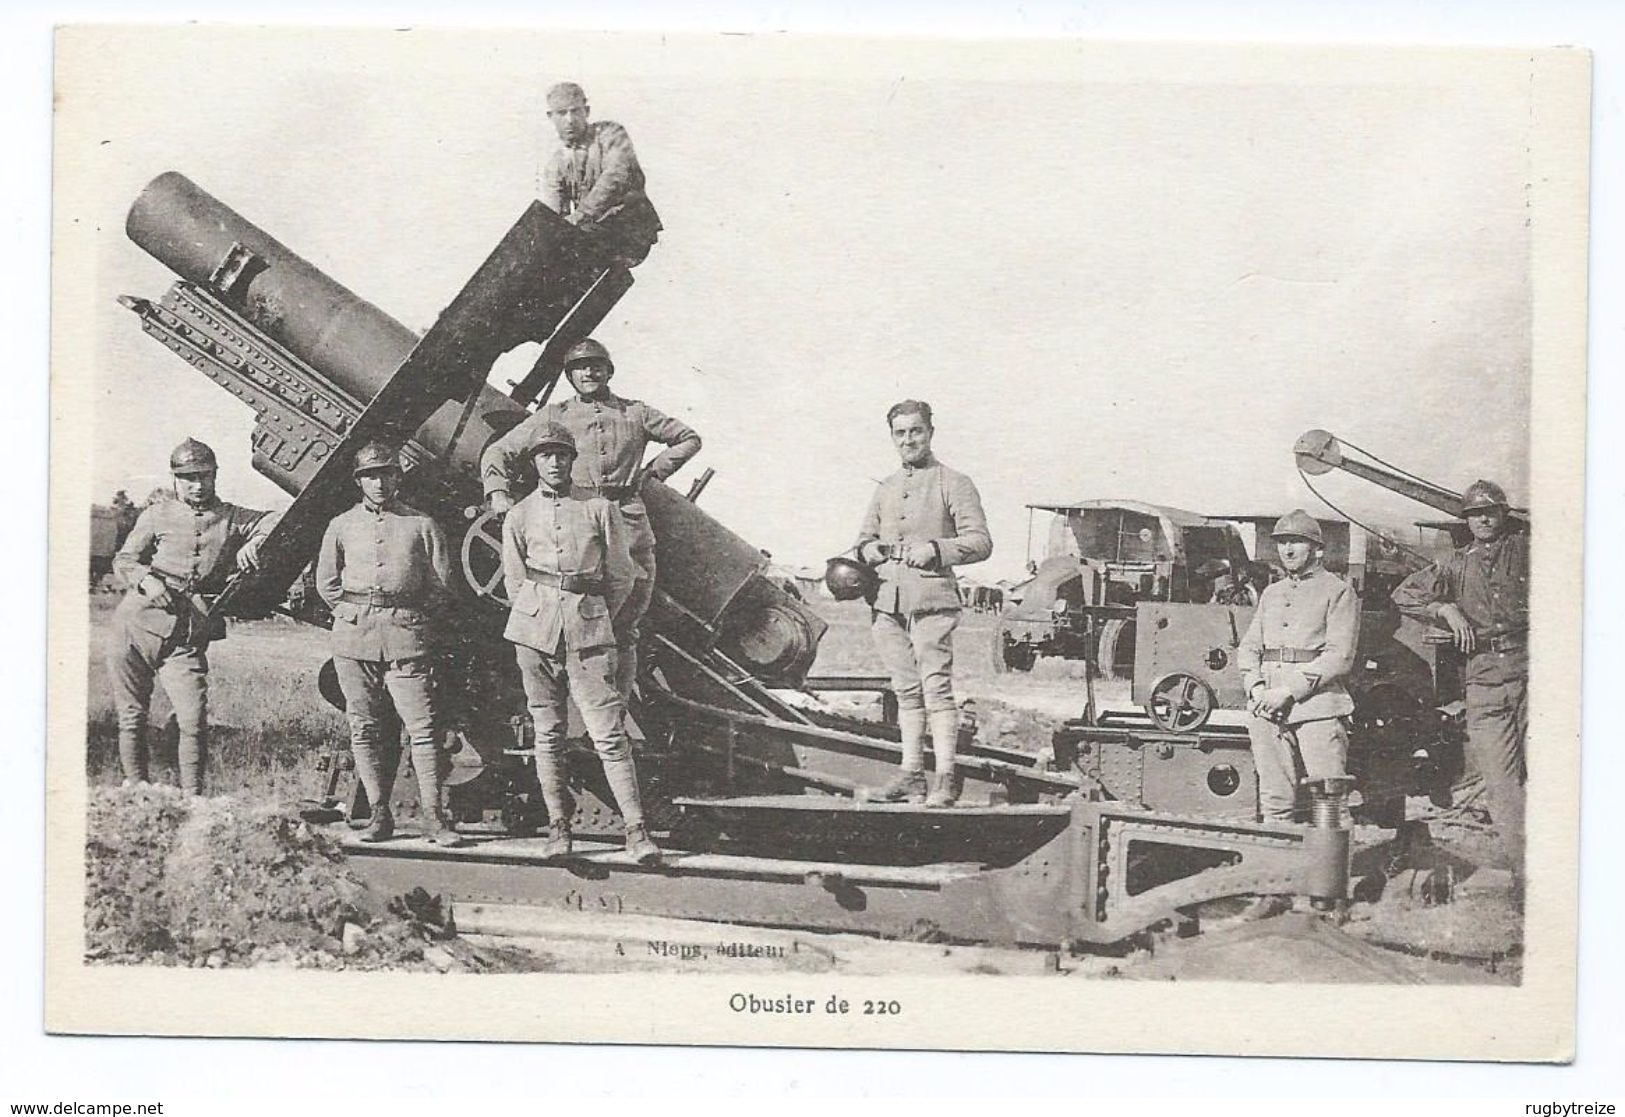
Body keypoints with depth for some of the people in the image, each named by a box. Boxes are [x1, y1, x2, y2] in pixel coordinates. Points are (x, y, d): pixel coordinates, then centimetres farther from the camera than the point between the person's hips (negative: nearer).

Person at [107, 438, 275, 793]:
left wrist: (254, 541, -15)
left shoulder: (231, 518, 12)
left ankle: (192, 799, -2)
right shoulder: (157, 515, 11)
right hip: (135, 627, 1)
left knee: (194, 721, -11)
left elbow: (277, 523, 4)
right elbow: (124, 560, 8)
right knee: (131, 717, 6)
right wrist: (145, 579, -13)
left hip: (187, 641, -1)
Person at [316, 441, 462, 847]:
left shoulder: (422, 525, 8)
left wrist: (414, 618, 3)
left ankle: (433, 816, -6)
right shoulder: (341, 526, 12)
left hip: (406, 634, -2)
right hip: (354, 635, 2)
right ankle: (379, 814, 9)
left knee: (421, 725, -8)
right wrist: (353, 613, 8)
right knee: (363, 727, 2)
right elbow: (326, 582, 18)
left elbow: (441, 586, 9)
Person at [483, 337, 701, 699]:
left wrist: (657, 468, 16)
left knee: (626, 629, 1)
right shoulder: (555, 415, 14)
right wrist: (498, 494, 2)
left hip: (628, 522, 2)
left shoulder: (634, 413, 18)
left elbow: (689, 438, 29)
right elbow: (498, 452, 17)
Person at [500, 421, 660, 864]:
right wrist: (544, 620, 11)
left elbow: (621, 577, 11)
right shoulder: (519, 517, 10)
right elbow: (515, 581, 14)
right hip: (535, 631, 2)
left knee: (608, 732, -7)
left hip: (589, 631, -2)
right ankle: (558, 827, 12)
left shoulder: (600, 509, 7)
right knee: (547, 732, 4)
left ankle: (637, 831, -8)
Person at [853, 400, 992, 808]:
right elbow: (864, 536, 26)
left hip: (932, 598, -6)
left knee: (936, 689, -10)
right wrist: (868, 550, 3)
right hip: (887, 602, 6)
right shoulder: (885, 489, 20)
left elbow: (980, 542, -3)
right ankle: (911, 775, 11)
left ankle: (945, 779, -8)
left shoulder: (954, 484, 3)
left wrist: (935, 549, -16)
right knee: (906, 690, 8)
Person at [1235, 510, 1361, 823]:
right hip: (1266, 708, 5)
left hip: (1317, 705, -5)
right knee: (1274, 799, 2)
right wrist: (1257, 688, -2)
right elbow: (1248, 647, 18)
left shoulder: (1338, 591, 4)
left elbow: (1340, 657, -6)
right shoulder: (1271, 593, 23)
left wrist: (1289, 692, -13)